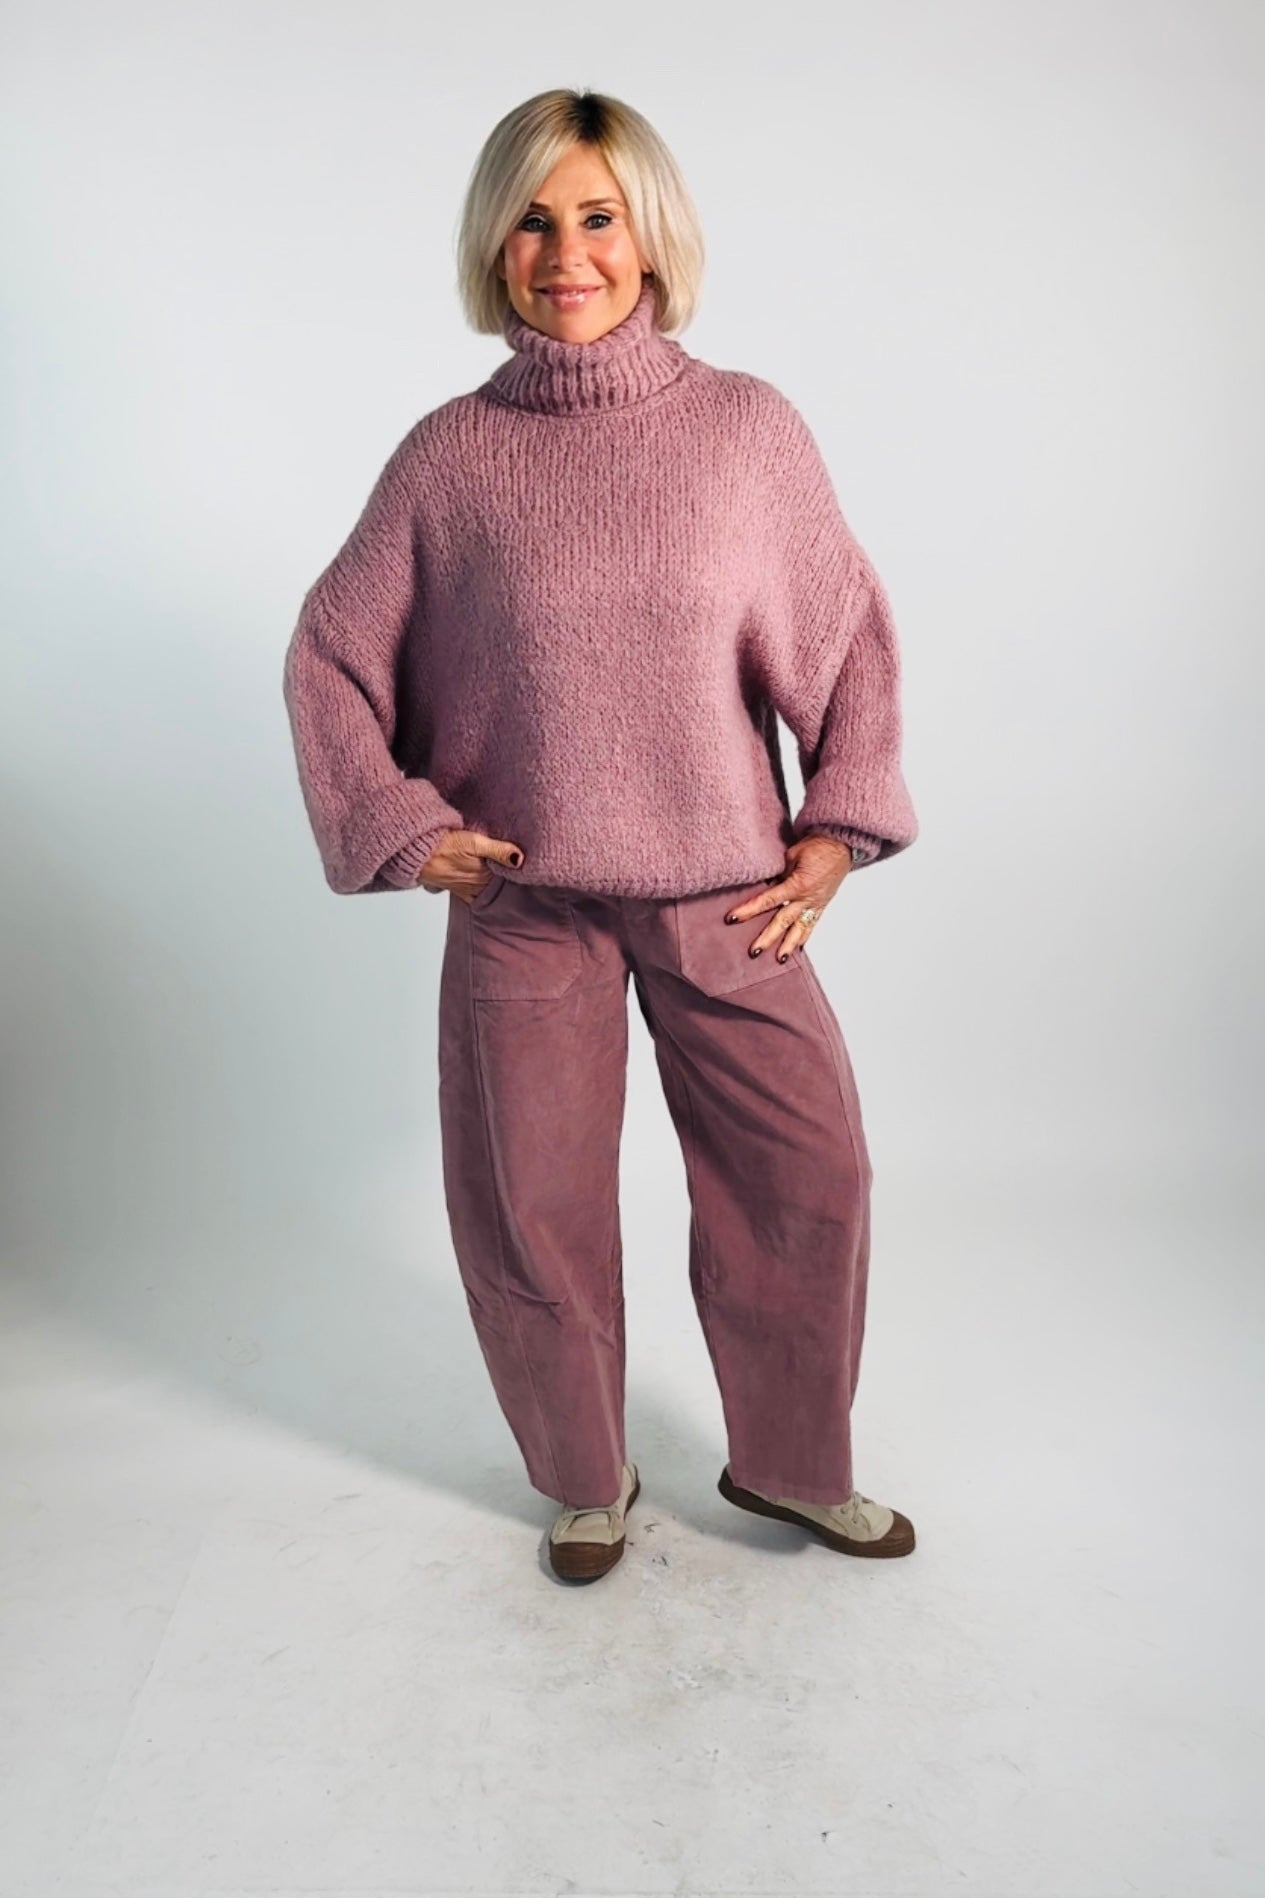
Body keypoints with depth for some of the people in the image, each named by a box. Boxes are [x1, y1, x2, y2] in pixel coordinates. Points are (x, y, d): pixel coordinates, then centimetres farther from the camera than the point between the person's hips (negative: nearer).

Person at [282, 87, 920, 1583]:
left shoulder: (748, 426, -1)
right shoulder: (451, 453, -1)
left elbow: (851, 636, 6)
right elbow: (328, 654, 6)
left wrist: (837, 836, -1)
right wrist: (400, 829, -3)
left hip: (727, 896, 1)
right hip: (522, 905, 0)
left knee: (808, 1174, 7)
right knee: (536, 1208, 9)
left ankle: (790, 1465, 34)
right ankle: (588, 1483, 36)